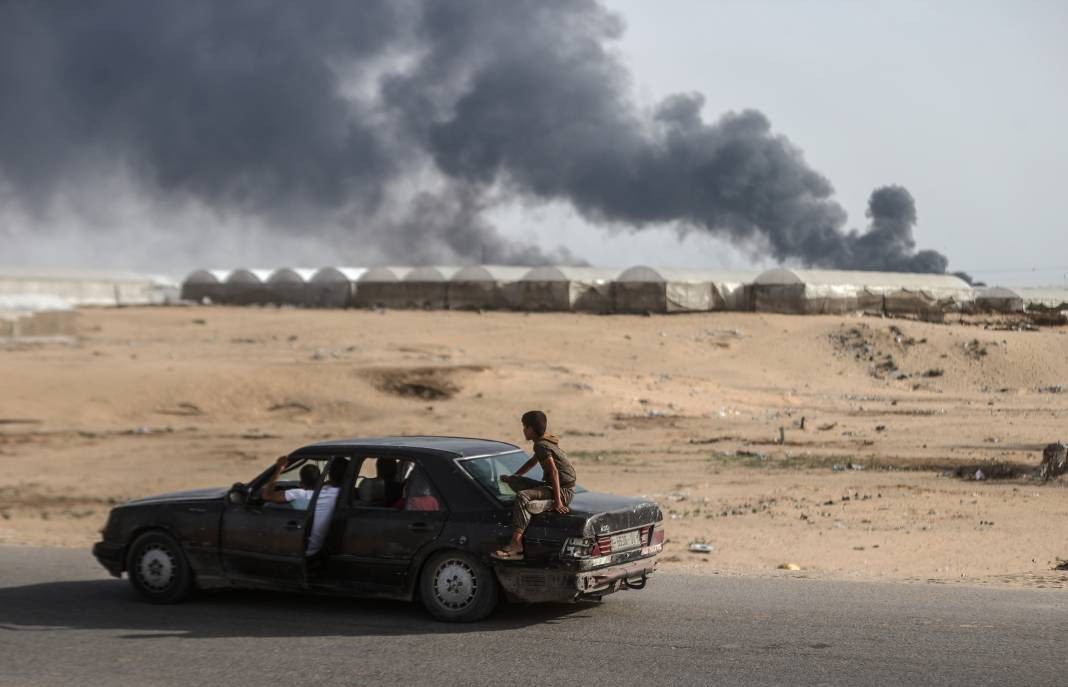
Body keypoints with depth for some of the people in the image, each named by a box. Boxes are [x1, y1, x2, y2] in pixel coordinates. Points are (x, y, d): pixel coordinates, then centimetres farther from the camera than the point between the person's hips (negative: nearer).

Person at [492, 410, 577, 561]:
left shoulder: (541, 445, -15)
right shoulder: (544, 441, 16)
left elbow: (554, 472, -23)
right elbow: (532, 462, 32)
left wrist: (558, 501, -26)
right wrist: (513, 476, 37)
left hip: (564, 490, -11)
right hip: (550, 486, 11)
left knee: (522, 496, -32)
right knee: (512, 480, 9)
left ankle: (516, 545, -39)